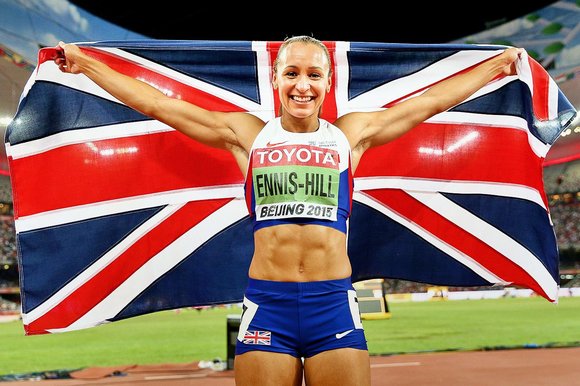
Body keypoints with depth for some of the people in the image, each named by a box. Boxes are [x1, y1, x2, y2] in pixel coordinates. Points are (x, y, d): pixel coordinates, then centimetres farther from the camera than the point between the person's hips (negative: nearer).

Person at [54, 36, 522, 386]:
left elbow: (432, 99, 19)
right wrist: (84, 63, 17)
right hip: (267, 304, 0)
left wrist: (499, 63, 27)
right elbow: (156, 103, 14)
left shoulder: (350, 134, 11)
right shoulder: (247, 134, 10)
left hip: (334, 305, 0)